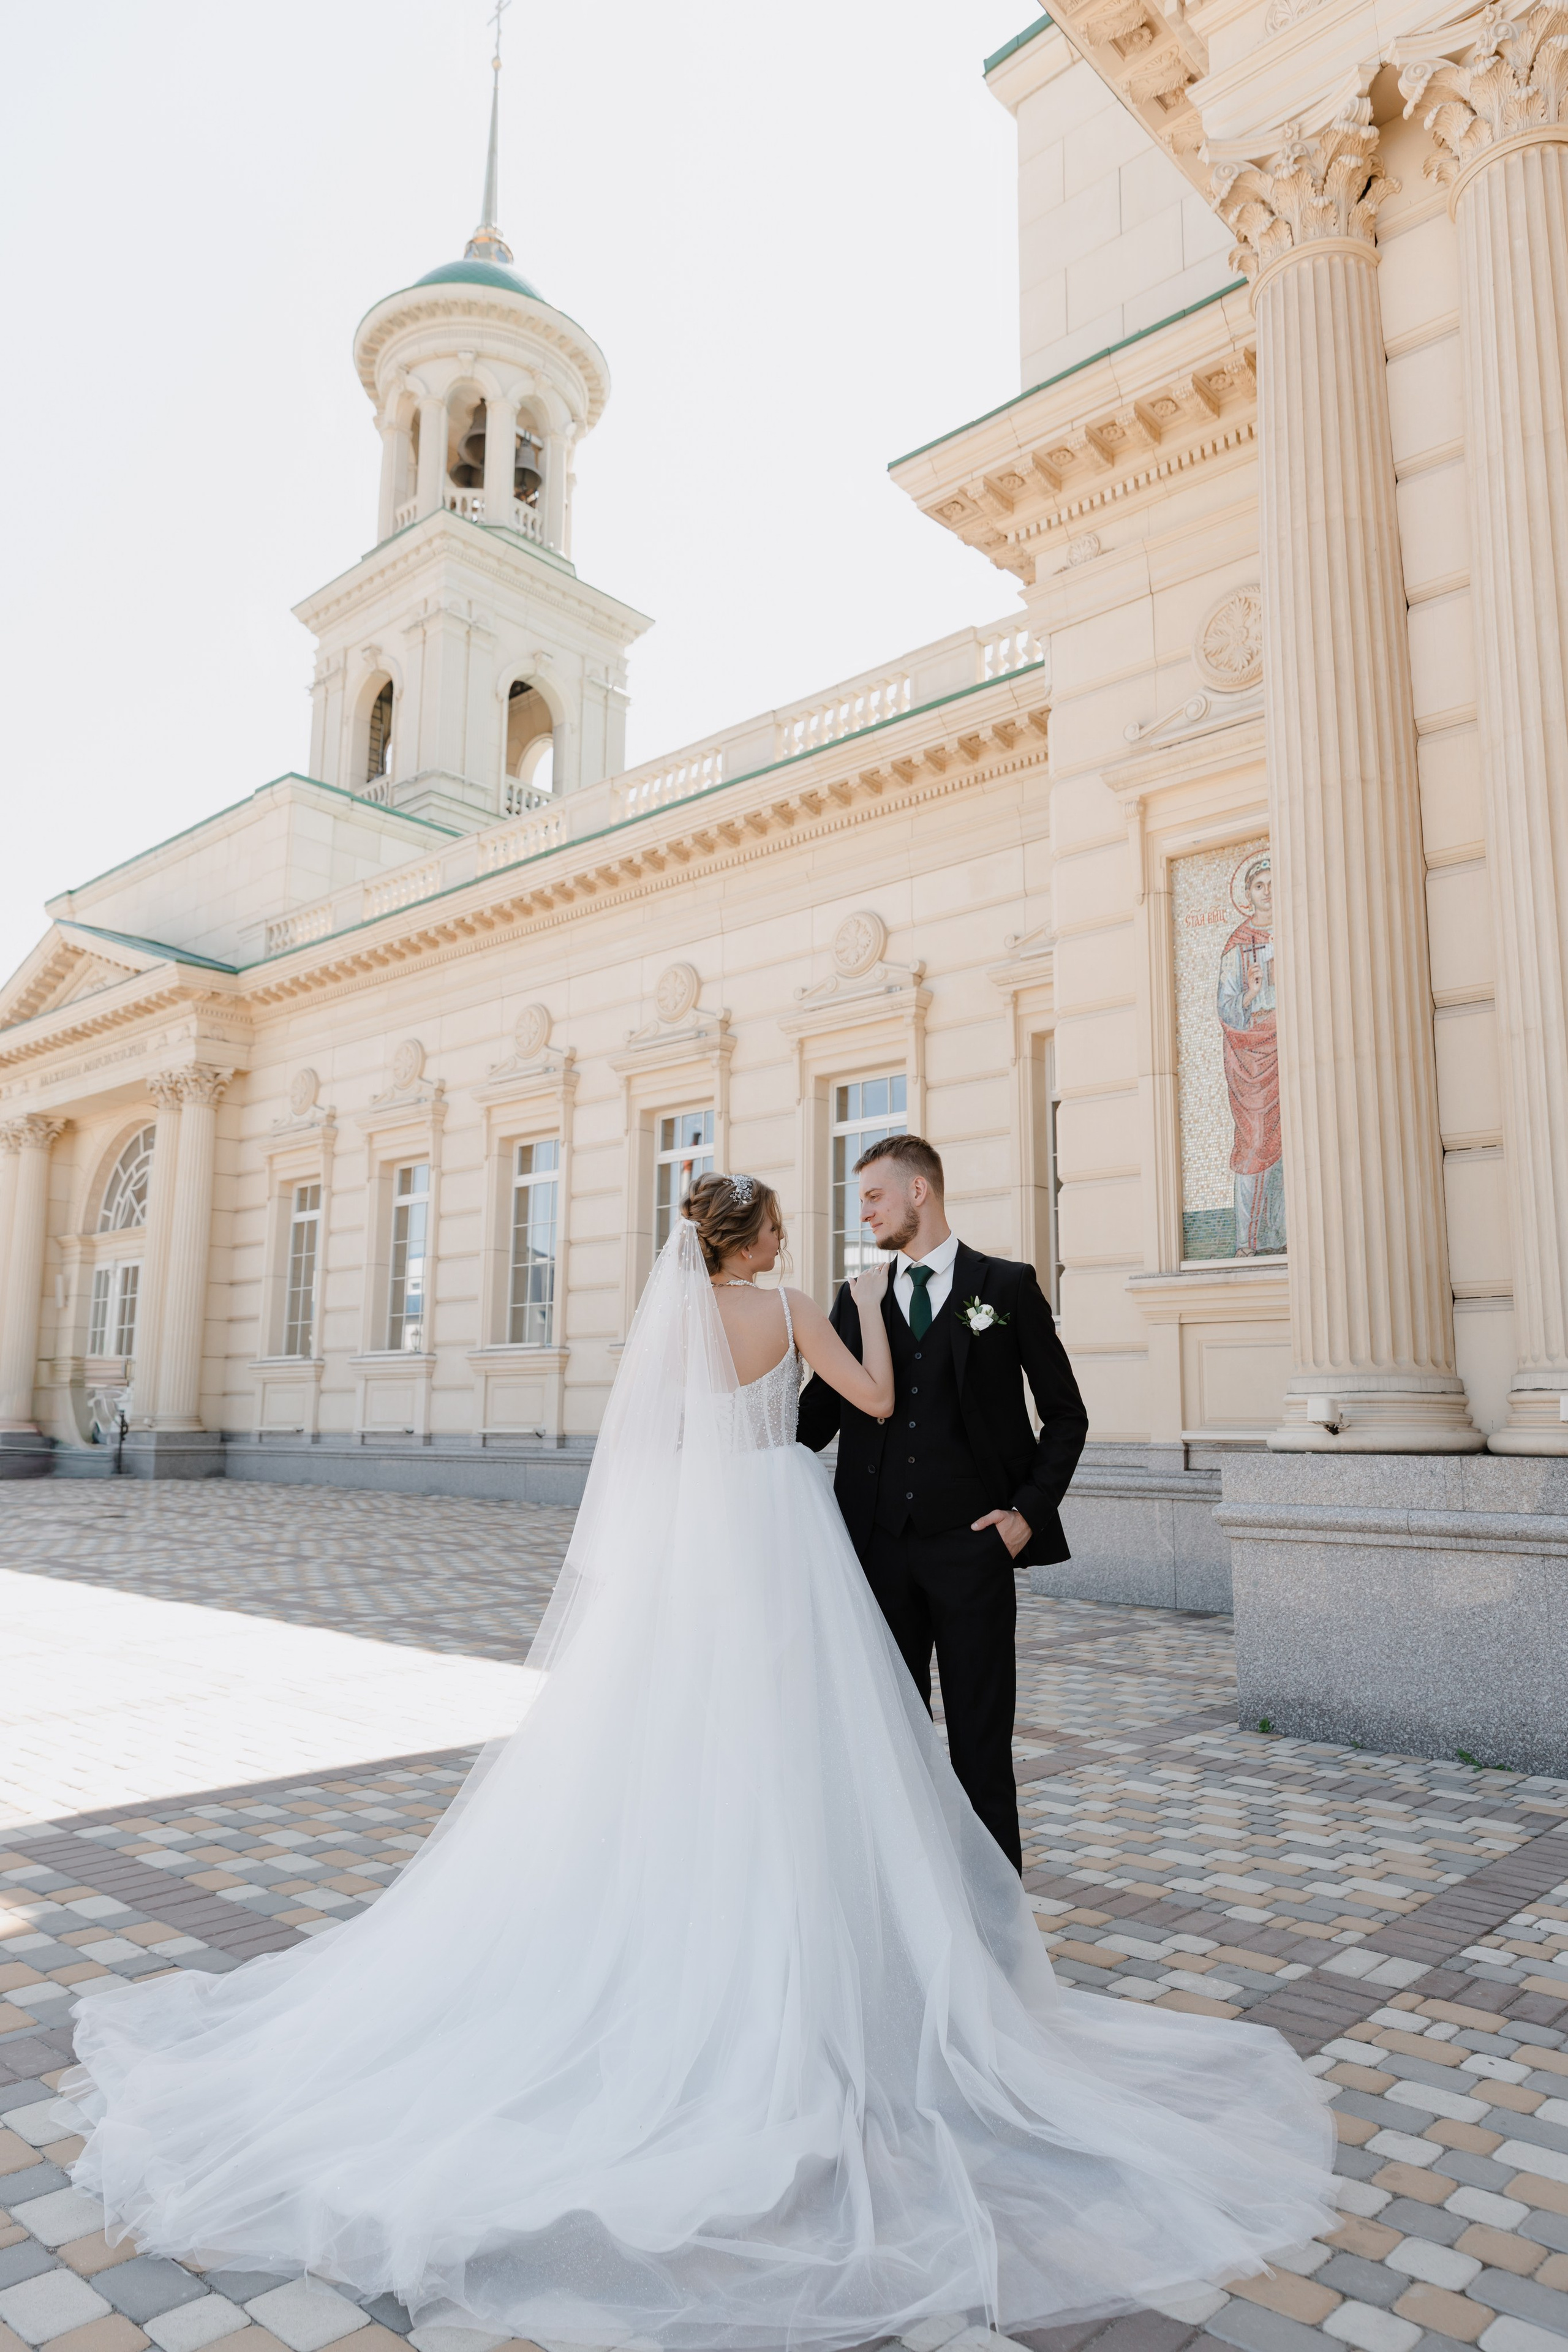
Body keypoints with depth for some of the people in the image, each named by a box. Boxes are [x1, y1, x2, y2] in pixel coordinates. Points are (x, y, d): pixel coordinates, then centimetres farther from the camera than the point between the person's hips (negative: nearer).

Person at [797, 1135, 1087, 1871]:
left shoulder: (1007, 1286, 1)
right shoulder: (857, 1300, 10)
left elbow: (1066, 1415, 5)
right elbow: (818, 1412, 11)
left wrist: (1030, 1510, -5)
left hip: (972, 1545, -3)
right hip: (881, 1544, 4)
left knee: (980, 1734, 5)